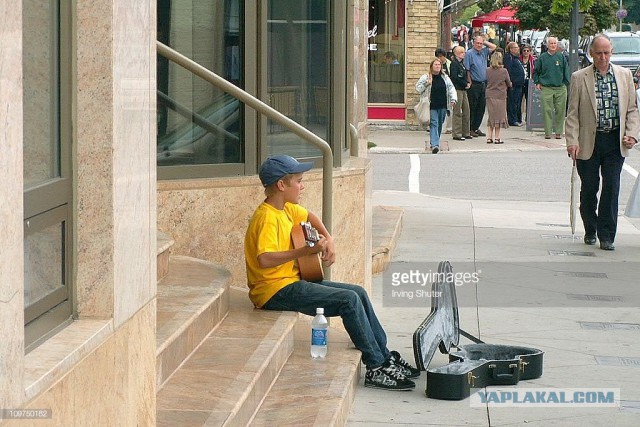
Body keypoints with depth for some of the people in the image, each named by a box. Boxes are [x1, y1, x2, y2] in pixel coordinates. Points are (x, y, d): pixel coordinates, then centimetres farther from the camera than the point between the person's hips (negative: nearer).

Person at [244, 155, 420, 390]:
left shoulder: (286, 209, 10)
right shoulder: (267, 217, -20)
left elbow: (309, 216, 31)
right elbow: (265, 259, -34)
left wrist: (328, 240, 14)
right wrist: (306, 250, -33)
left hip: (293, 281, 10)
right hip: (275, 291, -10)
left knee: (359, 293, 7)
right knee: (349, 300, -18)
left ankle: (385, 356, 13)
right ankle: (376, 369, -12)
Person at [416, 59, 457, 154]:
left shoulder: (445, 78, 10)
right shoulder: (426, 77, -1)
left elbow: (451, 88, 13)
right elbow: (418, 88, 2)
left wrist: (453, 99, 0)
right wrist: (426, 85, -15)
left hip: (442, 106, 4)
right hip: (432, 106, -4)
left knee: (440, 124, 11)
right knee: (433, 124, -12)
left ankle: (435, 142, 26)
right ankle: (435, 145, -19)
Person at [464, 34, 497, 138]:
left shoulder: (484, 52, 12)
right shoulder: (469, 53, -8)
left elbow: (493, 47, 22)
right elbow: (466, 70, -11)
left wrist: (484, 42, 10)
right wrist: (469, 82, -14)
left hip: (483, 84, 7)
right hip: (474, 85, -7)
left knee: (481, 107, 9)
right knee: (472, 108, -2)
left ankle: (476, 128, 16)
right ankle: (470, 129, 3)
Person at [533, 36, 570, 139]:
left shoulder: (561, 57, 7)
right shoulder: (542, 57, 5)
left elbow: (566, 71, 12)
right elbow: (535, 71, 16)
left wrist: (566, 83, 6)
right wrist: (537, 83, 9)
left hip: (560, 88, 1)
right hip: (546, 88, -1)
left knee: (560, 110, 1)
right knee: (547, 110, -3)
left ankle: (558, 132, 8)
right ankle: (548, 132, 1)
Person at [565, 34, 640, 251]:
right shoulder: (579, 78, -1)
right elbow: (572, 113, -2)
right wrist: (572, 141, -11)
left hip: (615, 142, 1)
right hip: (588, 142, -1)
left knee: (611, 189, -2)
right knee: (589, 189, 9)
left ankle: (606, 236, 4)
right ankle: (590, 231, 27)